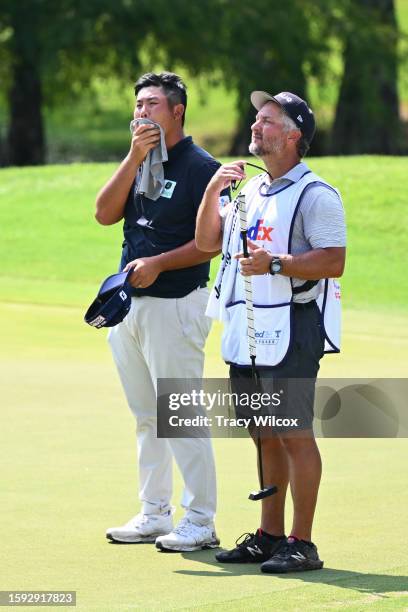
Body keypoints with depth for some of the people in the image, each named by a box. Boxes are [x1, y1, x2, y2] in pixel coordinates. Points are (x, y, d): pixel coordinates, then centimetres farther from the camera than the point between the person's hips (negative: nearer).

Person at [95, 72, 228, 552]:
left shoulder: (200, 167, -8)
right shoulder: (139, 164, 15)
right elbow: (105, 214, 1)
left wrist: (159, 263, -20)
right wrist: (134, 158, -6)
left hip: (175, 305, -8)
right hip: (129, 303, 8)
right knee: (146, 418, 13)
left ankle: (200, 521, -2)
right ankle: (154, 514, 21)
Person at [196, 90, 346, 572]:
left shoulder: (315, 195, -9)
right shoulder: (249, 189, 17)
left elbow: (333, 261, -17)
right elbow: (206, 242, 16)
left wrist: (275, 264, -25)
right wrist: (213, 192, 2)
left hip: (291, 330, -8)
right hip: (246, 334, 8)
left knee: (293, 434, -8)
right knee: (265, 437, 13)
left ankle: (301, 544, -7)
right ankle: (269, 537, 19)